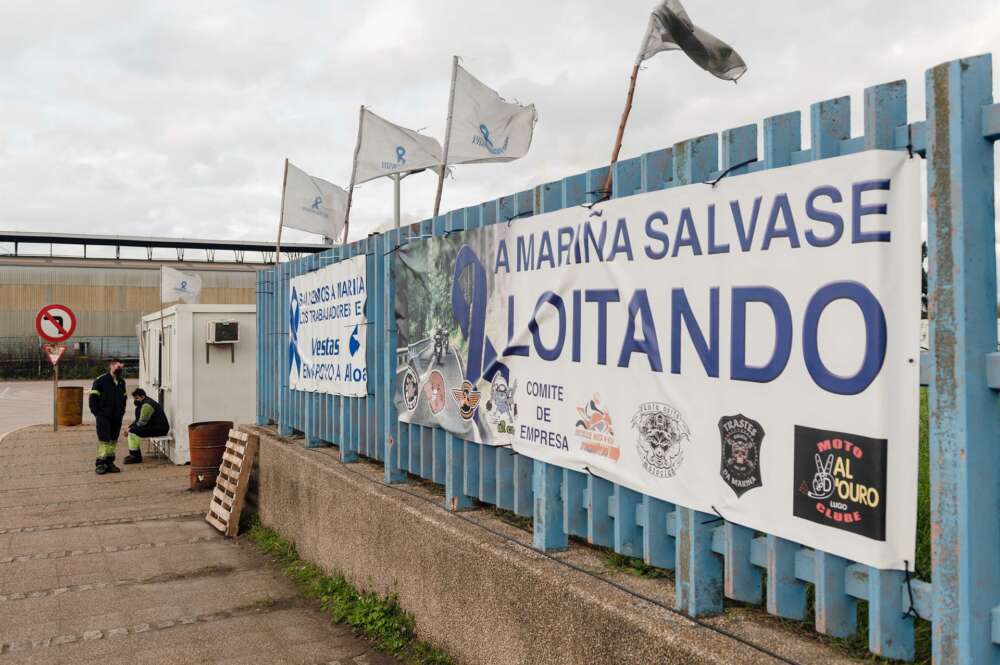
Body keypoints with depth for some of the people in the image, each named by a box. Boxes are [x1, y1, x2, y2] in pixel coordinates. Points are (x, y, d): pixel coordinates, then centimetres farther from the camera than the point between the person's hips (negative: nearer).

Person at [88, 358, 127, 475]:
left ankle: (109, 462, 15)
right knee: (104, 440, -9)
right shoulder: (100, 380, -6)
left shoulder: (122, 382, 13)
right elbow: (93, 398, -5)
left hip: (117, 417, 6)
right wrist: (96, 412, -9)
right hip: (104, 416, -6)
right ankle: (100, 464, -2)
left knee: (113, 440, 8)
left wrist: (121, 412, 12)